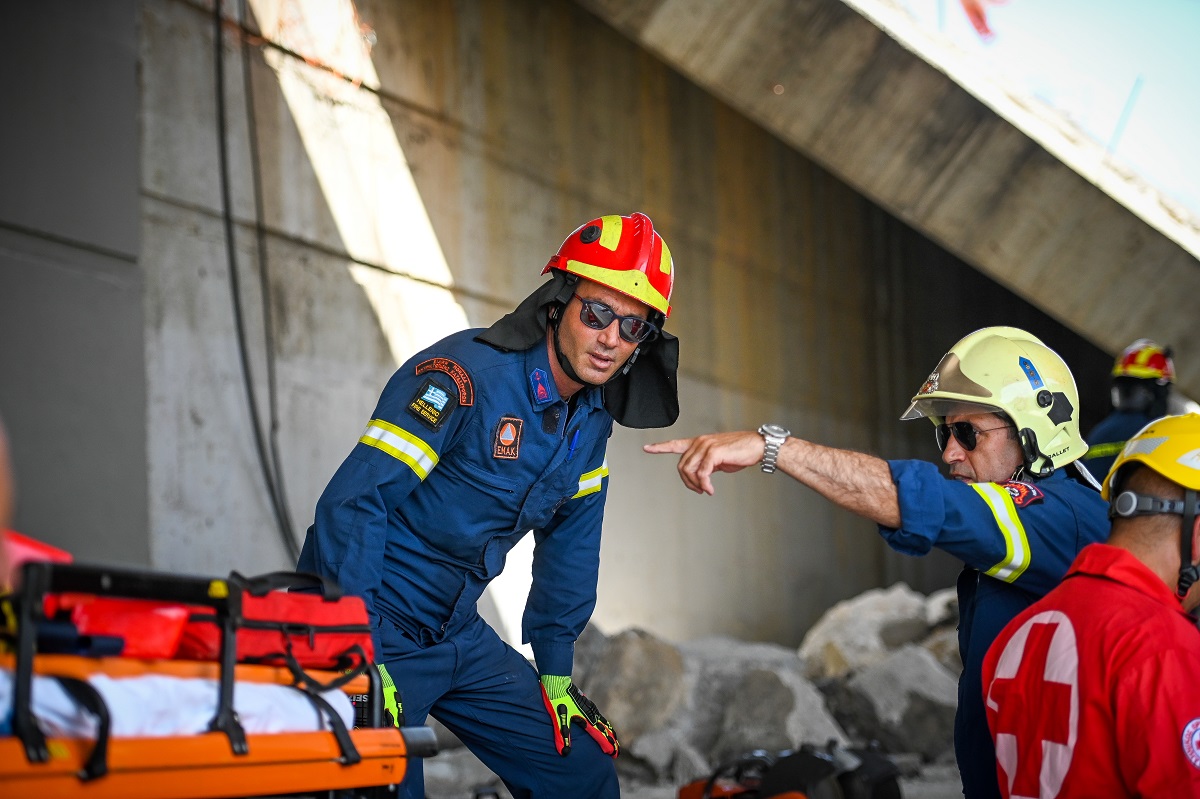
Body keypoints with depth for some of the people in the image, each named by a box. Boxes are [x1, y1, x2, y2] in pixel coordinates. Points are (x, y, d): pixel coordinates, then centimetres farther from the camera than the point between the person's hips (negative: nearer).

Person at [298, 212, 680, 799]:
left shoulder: (591, 420, 4)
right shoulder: (466, 374, -22)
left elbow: (568, 545, 18)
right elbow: (353, 503, -26)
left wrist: (556, 672, 17)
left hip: (457, 635, 8)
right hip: (374, 633, -8)